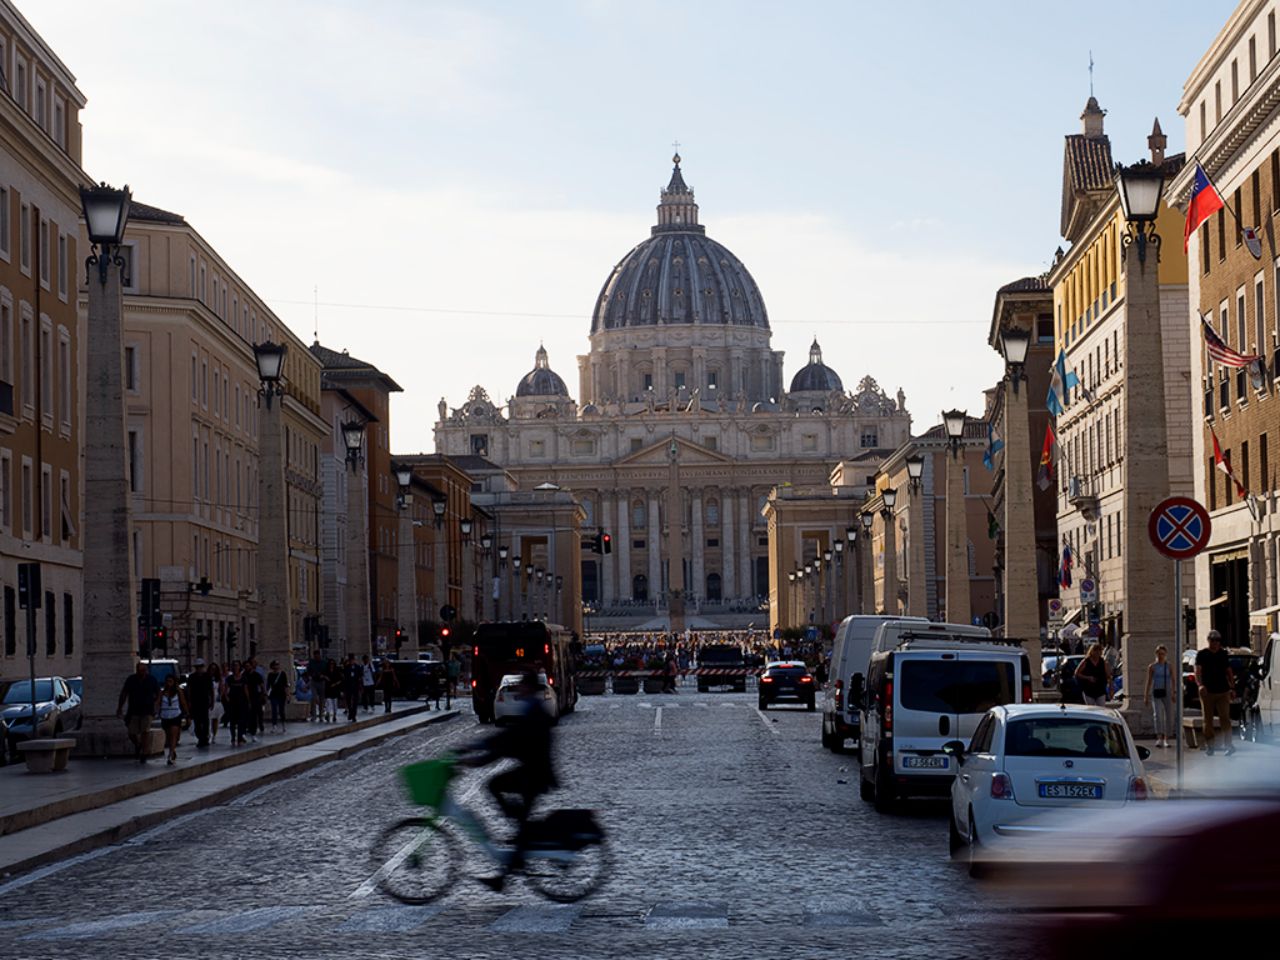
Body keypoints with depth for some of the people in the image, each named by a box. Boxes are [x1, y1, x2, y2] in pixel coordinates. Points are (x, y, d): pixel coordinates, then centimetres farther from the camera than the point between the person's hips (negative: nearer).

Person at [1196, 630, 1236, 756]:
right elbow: (1198, 672, -9)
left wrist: (1232, 687, 10)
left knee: (1225, 718, -8)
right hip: (1207, 692, -1)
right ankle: (1209, 746, 9)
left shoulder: (1223, 654, 12)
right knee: (1208, 720, 3)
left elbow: (1229, 672, 17)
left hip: (1223, 692, 1)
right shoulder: (1202, 655, 2)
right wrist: (1200, 685, -27)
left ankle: (1229, 744, -14)